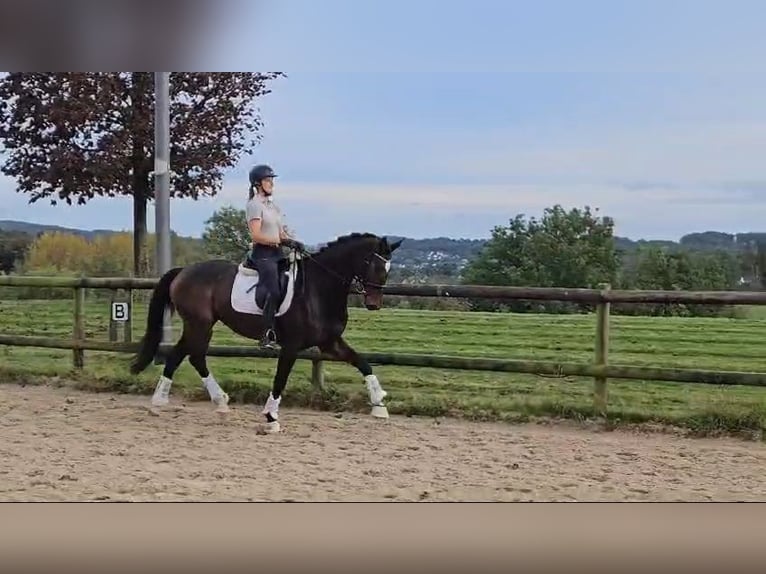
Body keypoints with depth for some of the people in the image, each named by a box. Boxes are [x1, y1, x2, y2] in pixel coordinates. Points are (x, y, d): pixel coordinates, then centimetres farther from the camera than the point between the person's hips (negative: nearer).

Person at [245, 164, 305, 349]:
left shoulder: (273, 205, 20)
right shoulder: (254, 205, -6)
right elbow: (256, 236, -16)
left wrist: (293, 242, 0)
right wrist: (281, 241, -18)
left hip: (277, 253, 9)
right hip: (263, 253, -9)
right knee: (274, 292, -22)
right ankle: (267, 336, -22)